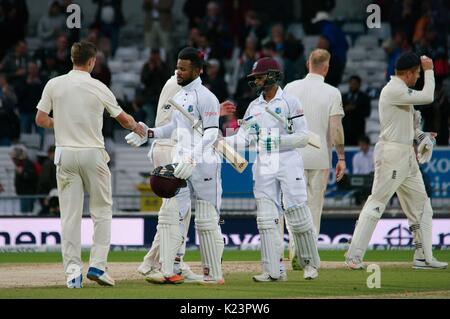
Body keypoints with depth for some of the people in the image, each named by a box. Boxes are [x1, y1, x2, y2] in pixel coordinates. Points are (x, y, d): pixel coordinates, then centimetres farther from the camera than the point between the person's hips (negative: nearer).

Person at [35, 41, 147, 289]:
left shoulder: (54, 85, -1)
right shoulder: (99, 88, -4)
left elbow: (40, 120, 2)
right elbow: (123, 119, 8)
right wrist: (137, 127, 30)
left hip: (65, 155, 2)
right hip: (93, 155, -2)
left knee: (70, 215, 3)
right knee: (102, 211, 10)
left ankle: (73, 272, -1)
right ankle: (97, 266, 1)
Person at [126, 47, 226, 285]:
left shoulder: (205, 97, -11)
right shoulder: (178, 96, 15)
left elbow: (211, 132, -17)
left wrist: (192, 158, -26)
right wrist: (149, 134, 13)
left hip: (203, 164, -8)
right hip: (180, 163, 8)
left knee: (206, 220, -3)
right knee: (168, 214, 1)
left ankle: (214, 274, 5)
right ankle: (166, 271, 2)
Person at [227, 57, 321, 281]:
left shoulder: (289, 102, -3)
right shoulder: (254, 107, 14)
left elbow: (303, 137, -7)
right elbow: (243, 138, 7)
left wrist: (277, 141, -18)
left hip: (288, 164, -5)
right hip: (263, 167, 5)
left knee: (297, 215, -3)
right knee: (267, 218, -2)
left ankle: (310, 263, 16)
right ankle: (275, 271, -1)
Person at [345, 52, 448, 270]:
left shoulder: (403, 92, 18)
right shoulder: (393, 90, -14)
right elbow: (427, 97, -19)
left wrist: (420, 136, 7)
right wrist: (429, 71, -6)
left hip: (407, 156, 10)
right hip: (391, 152, -10)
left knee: (421, 205, 11)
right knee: (377, 203, -11)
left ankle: (423, 257, 14)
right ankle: (354, 256, -11)